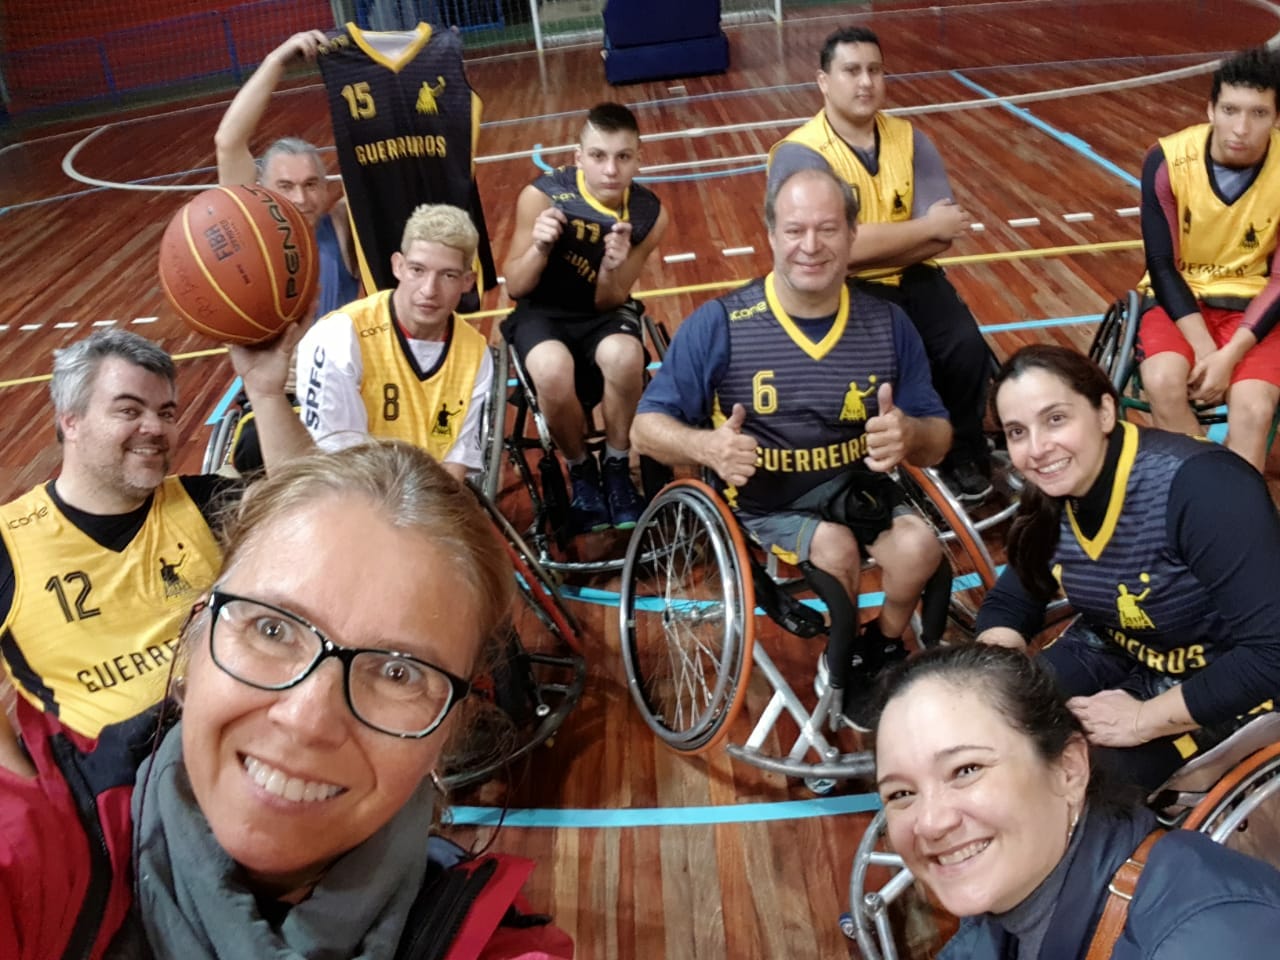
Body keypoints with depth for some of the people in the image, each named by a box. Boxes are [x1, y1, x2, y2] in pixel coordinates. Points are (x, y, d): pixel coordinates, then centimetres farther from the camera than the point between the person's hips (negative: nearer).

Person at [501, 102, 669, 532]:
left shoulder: (649, 214, -12)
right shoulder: (542, 194, -19)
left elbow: (609, 301, -8)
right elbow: (515, 287, -11)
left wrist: (613, 268, -31)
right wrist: (540, 247, -32)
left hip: (603, 312, 2)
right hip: (542, 311, -1)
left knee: (623, 357, -34)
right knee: (553, 371, -35)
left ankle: (616, 467, -6)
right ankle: (580, 470, -4)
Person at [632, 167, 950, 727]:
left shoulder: (888, 326, -4)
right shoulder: (720, 324, -12)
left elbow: (938, 439, 1)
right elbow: (647, 427, -8)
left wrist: (910, 435, -25)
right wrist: (705, 446, -31)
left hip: (855, 492, 3)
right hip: (761, 503, -2)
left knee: (918, 545, -26)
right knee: (833, 545, -31)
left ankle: (882, 650, 7)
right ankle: (846, 668, 0)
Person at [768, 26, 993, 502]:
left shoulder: (910, 140, 5)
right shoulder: (799, 155, -12)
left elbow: (943, 237, -5)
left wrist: (872, 245, -17)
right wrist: (926, 226, -13)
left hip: (909, 278, 5)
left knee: (966, 346, -20)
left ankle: (963, 454, 7)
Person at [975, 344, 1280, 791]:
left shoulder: (1200, 487, -30)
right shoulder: (1051, 500, -9)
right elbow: (1008, 606, 4)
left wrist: (1143, 720, -27)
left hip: (1217, 681, -6)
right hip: (1120, 654, 6)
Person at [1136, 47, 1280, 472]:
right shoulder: (1168, 160, -15)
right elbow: (1162, 266, -9)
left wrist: (1230, 354, -21)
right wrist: (1204, 349, -19)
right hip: (1179, 297, 0)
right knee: (1163, 382, -30)